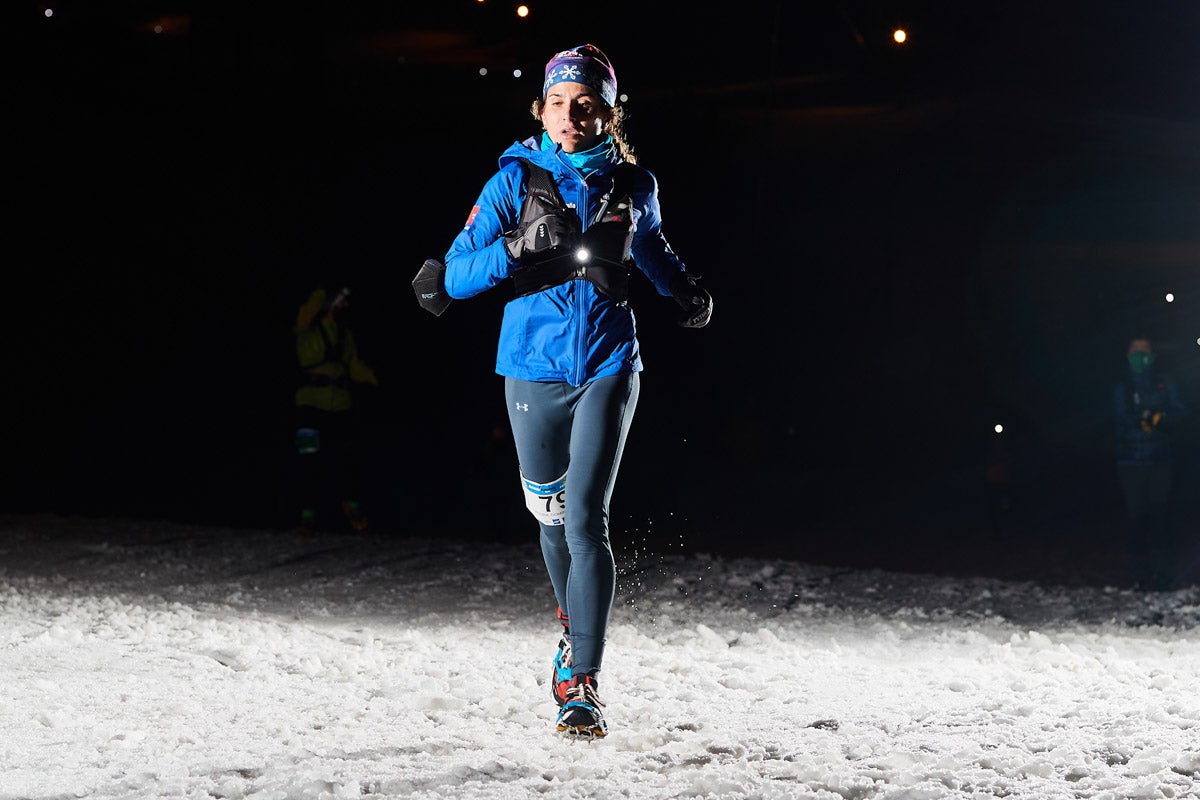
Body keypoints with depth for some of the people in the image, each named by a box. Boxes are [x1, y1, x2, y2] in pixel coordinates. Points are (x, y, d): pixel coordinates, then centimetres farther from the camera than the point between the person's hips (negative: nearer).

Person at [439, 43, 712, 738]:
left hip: (607, 368, -1)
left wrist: (687, 291, 7)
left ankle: (582, 683, -14)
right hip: (535, 368, 1)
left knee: (586, 520, -13)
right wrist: (520, 249, -23)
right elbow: (458, 276, -7)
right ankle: (576, 621, 44)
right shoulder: (517, 179, -4)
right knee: (551, 512, 16)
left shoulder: (633, 185, 2)